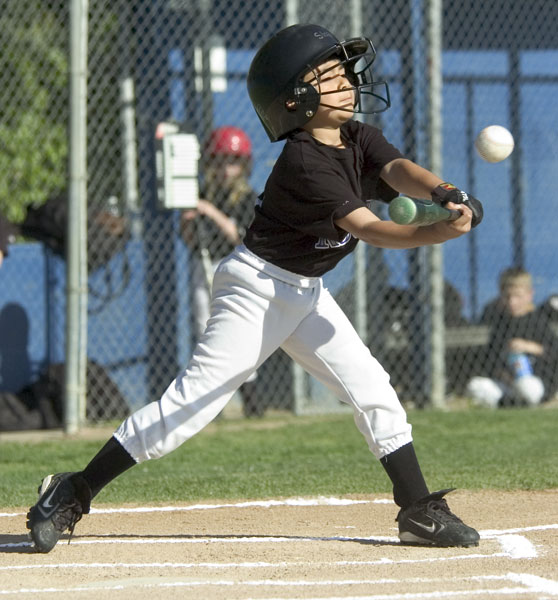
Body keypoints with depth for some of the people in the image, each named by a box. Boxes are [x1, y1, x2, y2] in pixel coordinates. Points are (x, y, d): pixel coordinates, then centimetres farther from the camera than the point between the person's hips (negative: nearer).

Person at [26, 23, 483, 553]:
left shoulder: (359, 140, 1)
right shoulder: (304, 162, -23)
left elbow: (399, 170, -18)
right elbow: (369, 229, -29)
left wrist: (443, 193, -41)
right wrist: (440, 232, -45)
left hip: (306, 291, 9)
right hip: (257, 286, -9)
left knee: (372, 389, 3)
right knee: (193, 403, -12)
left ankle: (420, 513, 10)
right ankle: (73, 494, -6)